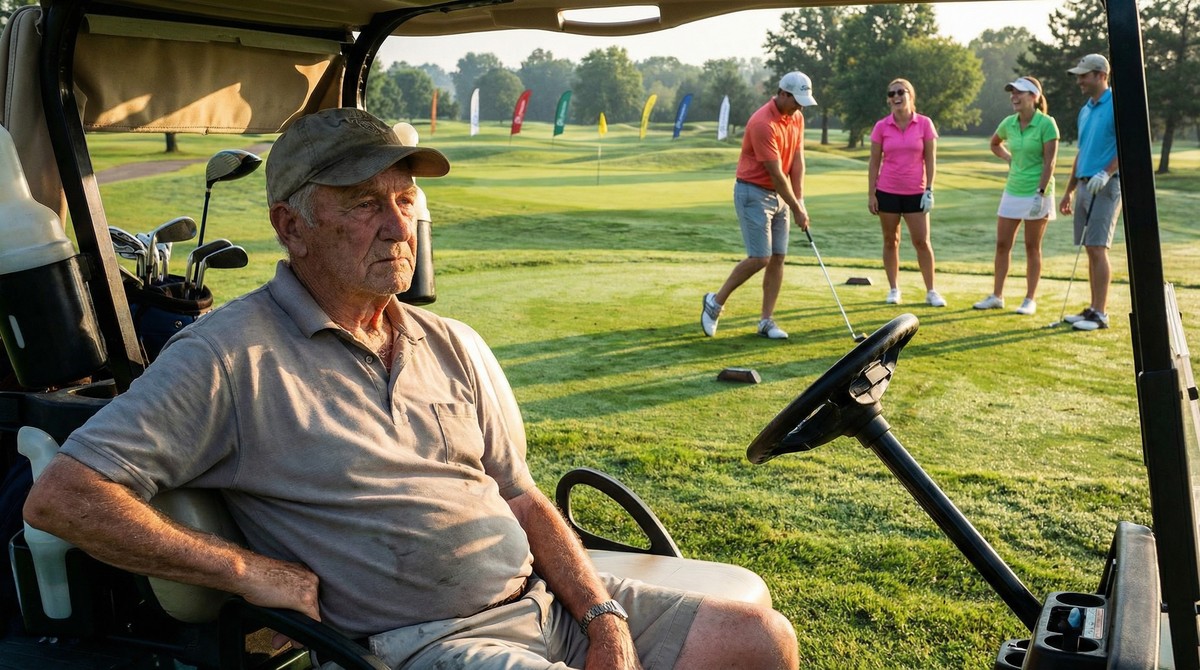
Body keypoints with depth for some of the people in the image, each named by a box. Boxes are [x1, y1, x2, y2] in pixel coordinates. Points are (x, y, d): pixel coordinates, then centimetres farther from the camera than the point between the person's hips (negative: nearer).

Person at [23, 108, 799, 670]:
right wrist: (249, 571, -17)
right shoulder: (233, 355, -10)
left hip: (547, 596, 7)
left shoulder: (447, 344, 11)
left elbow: (522, 497, 11)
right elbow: (61, 495, -14)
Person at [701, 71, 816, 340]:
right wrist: (797, 210, -15)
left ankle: (766, 321, 9)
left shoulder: (796, 118, 4)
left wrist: (800, 201, -5)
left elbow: (797, 160, 4)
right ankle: (716, 301, 6)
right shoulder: (763, 124, -23)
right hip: (754, 193, -8)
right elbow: (776, 174, -21)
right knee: (760, 258, -12)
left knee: (778, 257, 3)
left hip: (779, 194, 8)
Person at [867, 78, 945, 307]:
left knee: (922, 241, -2)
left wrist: (929, 190, -6)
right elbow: (874, 162, 2)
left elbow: (930, 159, -1)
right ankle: (894, 289, 16)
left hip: (915, 193, -1)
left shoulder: (924, 124, -2)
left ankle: (931, 291, 7)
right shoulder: (881, 127, -1)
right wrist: (871, 194, -2)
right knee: (890, 241, 7)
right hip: (887, 192, 1)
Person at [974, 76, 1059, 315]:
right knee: (1002, 244, 7)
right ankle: (997, 296, 16)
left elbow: (1049, 161, -15)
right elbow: (995, 144, 27)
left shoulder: (1046, 123, -12)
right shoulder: (1009, 123, 5)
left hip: (1036, 193, -6)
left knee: (1032, 247, 2)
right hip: (1012, 191, 6)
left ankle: (1030, 299, 12)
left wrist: (1040, 193, -20)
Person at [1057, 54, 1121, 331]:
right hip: (1085, 186, 8)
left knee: (1098, 249, -11)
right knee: (1090, 250, 9)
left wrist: (1106, 173, -27)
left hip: (1106, 186, -8)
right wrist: (1069, 191, 22)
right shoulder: (1085, 110, 17)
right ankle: (1093, 308, 14)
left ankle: (1100, 314, -7)